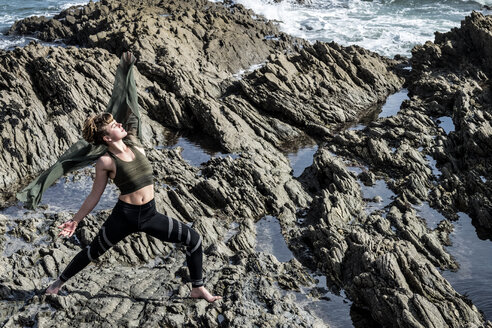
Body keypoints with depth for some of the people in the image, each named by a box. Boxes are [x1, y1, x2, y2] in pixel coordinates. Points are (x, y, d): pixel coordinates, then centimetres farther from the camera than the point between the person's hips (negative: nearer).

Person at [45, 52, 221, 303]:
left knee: (193, 239, 1)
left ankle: (198, 289, 15)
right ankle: (59, 282, 38)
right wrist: (75, 220, -2)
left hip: (150, 215, 5)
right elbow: (95, 196, -1)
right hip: (124, 216, -5)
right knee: (92, 252, 13)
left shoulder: (133, 143, 1)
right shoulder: (105, 162, -11)